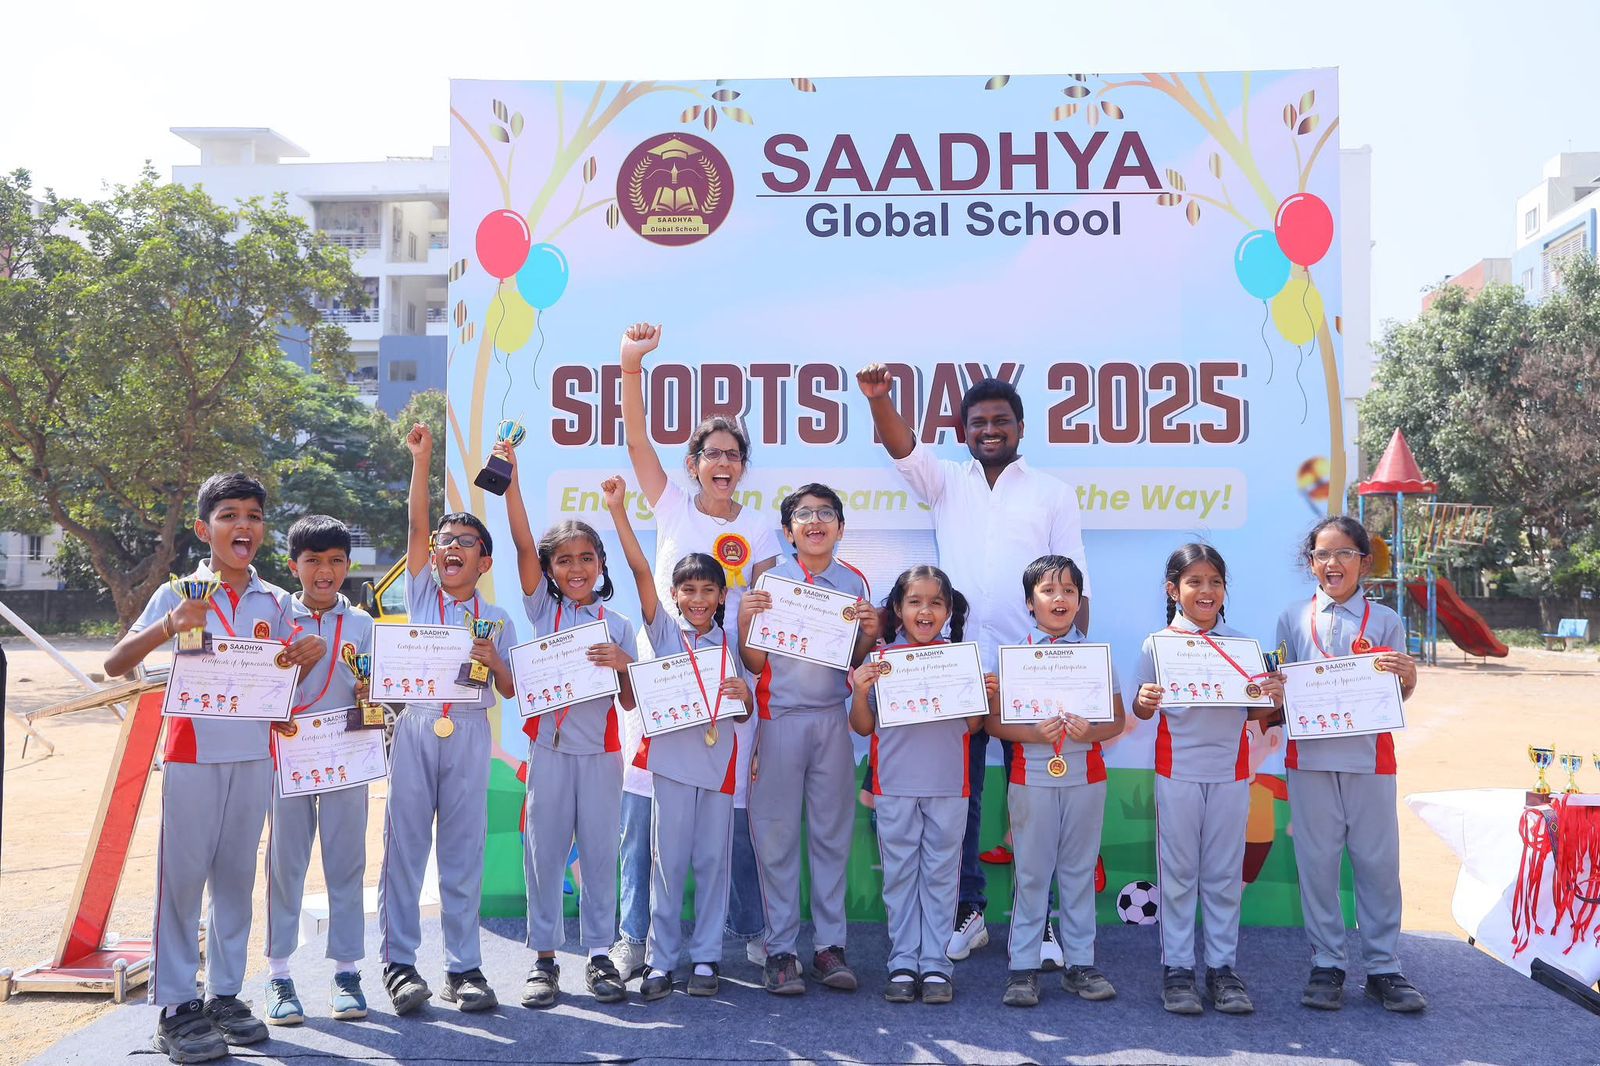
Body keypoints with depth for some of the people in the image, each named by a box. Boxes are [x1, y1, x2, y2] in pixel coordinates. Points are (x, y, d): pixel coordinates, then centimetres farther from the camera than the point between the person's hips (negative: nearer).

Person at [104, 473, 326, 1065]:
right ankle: (176, 1008, 6)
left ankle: (225, 995, 21)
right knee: (182, 875, -2)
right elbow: (115, 665, -6)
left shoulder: (275, 602, 8)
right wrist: (167, 626, -21)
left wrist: (307, 657, -6)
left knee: (236, 877, 11)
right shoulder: (179, 594, -2)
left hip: (254, 755, 4)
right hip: (193, 752, -4)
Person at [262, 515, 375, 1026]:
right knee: (285, 863, 4)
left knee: (346, 864, 5)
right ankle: (278, 974, 13)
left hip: (346, 759, 1)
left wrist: (368, 693, -16)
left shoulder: (361, 625, 6)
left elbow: (368, 692, 7)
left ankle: (346, 970, 13)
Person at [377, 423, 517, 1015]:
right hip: (415, 727, 0)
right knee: (404, 846, 0)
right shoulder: (421, 596, 9)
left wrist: (494, 662, -13)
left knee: (463, 853, 3)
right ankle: (399, 963, 8)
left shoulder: (498, 620, 11)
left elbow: (510, 690, 8)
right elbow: (415, 527, -2)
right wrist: (420, 459, -10)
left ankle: (464, 966, 10)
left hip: (469, 735, 0)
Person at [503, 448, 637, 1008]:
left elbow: (632, 703, 4)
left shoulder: (618, 626, 5)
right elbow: (524, 545, -8)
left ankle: (599, 954, 17)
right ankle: (544, 957, 15)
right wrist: (510, 481, -16)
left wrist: (625, 664, -16)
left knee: (599, 853, 5)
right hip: (549, 746, 0)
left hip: (600, 750, 0)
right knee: (544, 852, 4)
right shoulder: (542, 609, 4)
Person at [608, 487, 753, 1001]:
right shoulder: (665, 631, 3)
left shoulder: (731, 644, 10)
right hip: (672, 756, -2)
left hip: (719, 761, 2)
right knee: (669, 860, 1)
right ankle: (660, 959, 11)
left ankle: (706, 957, 16)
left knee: (713, 861, 6)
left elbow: (746, 708, 15)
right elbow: (641, 572, -8)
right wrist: (618, 511, -16)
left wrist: (744, 694, -10)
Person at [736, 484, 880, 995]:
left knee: (833, 833, 6)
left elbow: (854, 662, 11)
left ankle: (830, 945, 16)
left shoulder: (855, 583, 5)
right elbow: (755, 663, -2)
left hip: (832, 719, 2)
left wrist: (870, 634, -8)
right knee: (776, 836, 1)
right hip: (779, 718, -2)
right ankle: (780, 949, 10)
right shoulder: (769, 580, -3)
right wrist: (745, 620, -18)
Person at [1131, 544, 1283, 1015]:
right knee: (1178, 872, 5)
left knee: (1225, 873, 9)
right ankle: (1177, 968, 14)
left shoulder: (1241, 644, 5)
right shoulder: (1157, 644, -2)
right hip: (1178, 770, -2)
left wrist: (1274, 698, -12)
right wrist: (1144, 702, -22)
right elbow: (1142, 711, 0)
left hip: (1230, 771, 2)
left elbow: (1254, 712, 8)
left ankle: (1223, 967, 19)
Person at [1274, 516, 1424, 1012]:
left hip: (1370, 757, 0)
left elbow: (1397, 696, 8)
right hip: (1310, 756, 0)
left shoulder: (1385, 620, 6)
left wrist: (1408, 677, -13)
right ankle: (1326, 965, 16)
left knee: (1378, 862, 4)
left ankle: (1383, 967, 16)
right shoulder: (1294, 618, 7)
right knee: (1317, 862, 5)